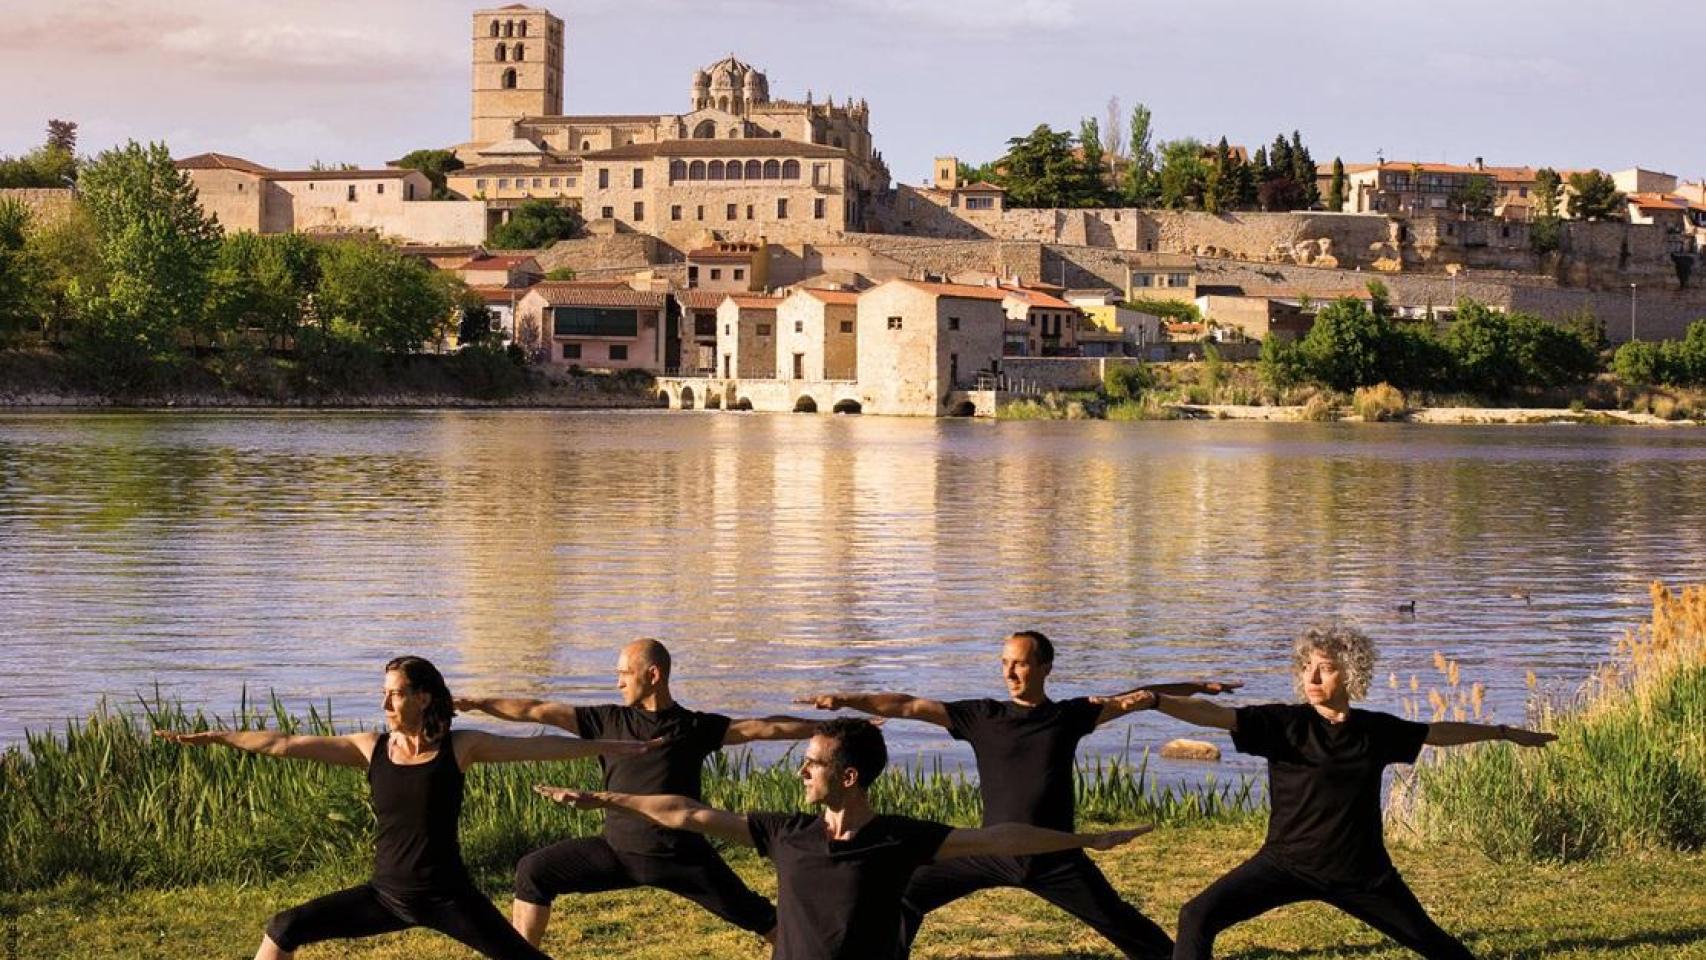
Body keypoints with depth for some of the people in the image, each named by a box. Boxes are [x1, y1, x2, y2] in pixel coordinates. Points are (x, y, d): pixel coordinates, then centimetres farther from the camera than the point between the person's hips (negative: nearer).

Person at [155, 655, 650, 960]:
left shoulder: (460, 747, -7)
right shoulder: (371, 749, -1)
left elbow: (538, 746, -6)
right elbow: (286, 745, 0)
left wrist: (609, 747, -7)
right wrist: (212, 737, 0)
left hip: (448, 896, -3)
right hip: (388, 895, 3)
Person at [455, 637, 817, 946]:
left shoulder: (694, 727, -1)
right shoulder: (610, 721, 4)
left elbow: (760, 728, -6)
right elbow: (538, 711, 2)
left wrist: (823, 728, -13)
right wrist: (476, 704, -1)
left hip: (682, 857, -2)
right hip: (620, 851, 3)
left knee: (755, 916, -2)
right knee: (534, 872, -3)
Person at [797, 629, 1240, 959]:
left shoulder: (1070, 715, 0)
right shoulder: (982, 716, -1)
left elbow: (1133, 698, 1)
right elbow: (909, 706, -6)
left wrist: (1197, 687, -5)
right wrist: (847, 700, -15)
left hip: (1055, 857, -1)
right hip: (992, 849, 1)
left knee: (1116, 921, 1)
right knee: (907, 897, -5)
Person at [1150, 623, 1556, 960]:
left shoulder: (1377, 731, -3)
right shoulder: (1285, 724, -13)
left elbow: (1440, 732, 14)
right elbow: (1214, 715, -26)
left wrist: (1503, 732, 25)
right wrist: (1154, 701, -41)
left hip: (1360, 871, 2)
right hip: (1288, 864, -2)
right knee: (1199, 917, -20)